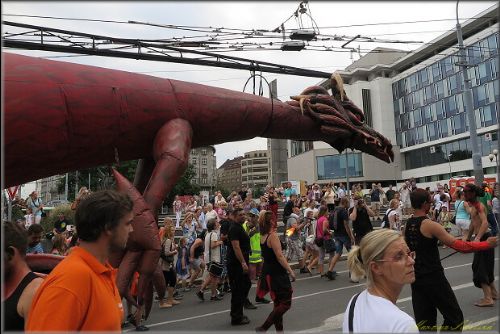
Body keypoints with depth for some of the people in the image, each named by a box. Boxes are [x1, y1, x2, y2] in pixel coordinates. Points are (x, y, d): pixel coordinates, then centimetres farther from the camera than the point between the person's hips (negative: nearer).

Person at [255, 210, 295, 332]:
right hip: (277, 273, -9)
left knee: (278, 303, 19)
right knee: (286, 303, -1)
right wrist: (290, 271, -18)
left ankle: (279, 329, 26)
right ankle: (263, 328, -5)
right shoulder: (273, 236, -18)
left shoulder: (263, 236, 4)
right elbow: (279, 256, -21)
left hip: (268, 271, 9)